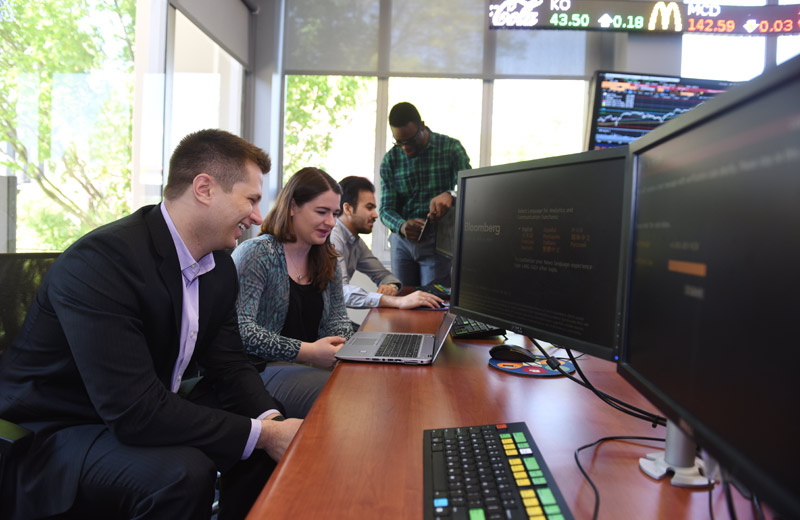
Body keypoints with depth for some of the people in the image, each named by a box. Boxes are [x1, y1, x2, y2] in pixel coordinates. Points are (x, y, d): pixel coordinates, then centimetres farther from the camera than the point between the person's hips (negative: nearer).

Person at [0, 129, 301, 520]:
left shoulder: (219, 264, -2)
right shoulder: (98, 261, -29)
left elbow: (229, 364, 2)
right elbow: (134, 411, -33)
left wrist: (269, 419, -17)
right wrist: (262, 434, -27)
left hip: (149, 410, 8)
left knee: (276, 431, -1)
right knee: (182, 472, -32)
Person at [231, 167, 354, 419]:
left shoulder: (327, 259, 12)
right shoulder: (256, 254, -11)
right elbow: (240, 330, -20)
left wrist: (346, 346, -8)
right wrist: (307, 351, -25)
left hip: (313, 363, 7)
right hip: (260, 368, -7)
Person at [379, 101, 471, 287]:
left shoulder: (451, 148, -3)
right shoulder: (390, 160, 2)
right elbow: (386, 209, -3)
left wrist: (451, 195, -36)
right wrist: (401, 226, -25)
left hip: (438, 242, -2)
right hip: (402, 241, 3)